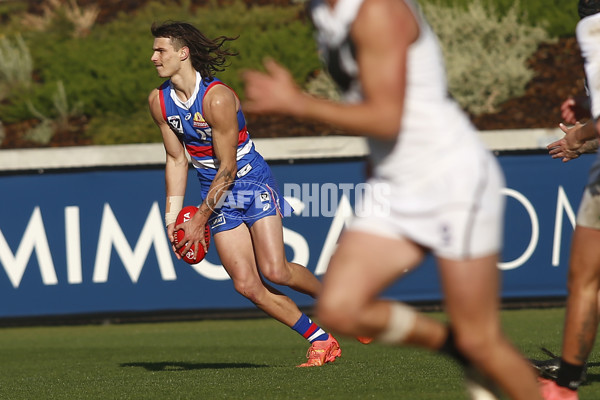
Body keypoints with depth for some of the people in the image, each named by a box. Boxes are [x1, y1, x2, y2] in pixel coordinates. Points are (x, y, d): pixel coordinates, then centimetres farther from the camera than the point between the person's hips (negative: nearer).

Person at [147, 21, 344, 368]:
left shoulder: (218, 98, -23)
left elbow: (227, 167, -19)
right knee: (247, 285, -8)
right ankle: (321, 340, 0)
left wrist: (200, 218, -17)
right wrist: (173, 214, 1)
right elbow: (177, 160, 8)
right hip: (218, 196, 6)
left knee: (274, 270, -19)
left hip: (254, 184, -6)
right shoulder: (159, 101, -2)